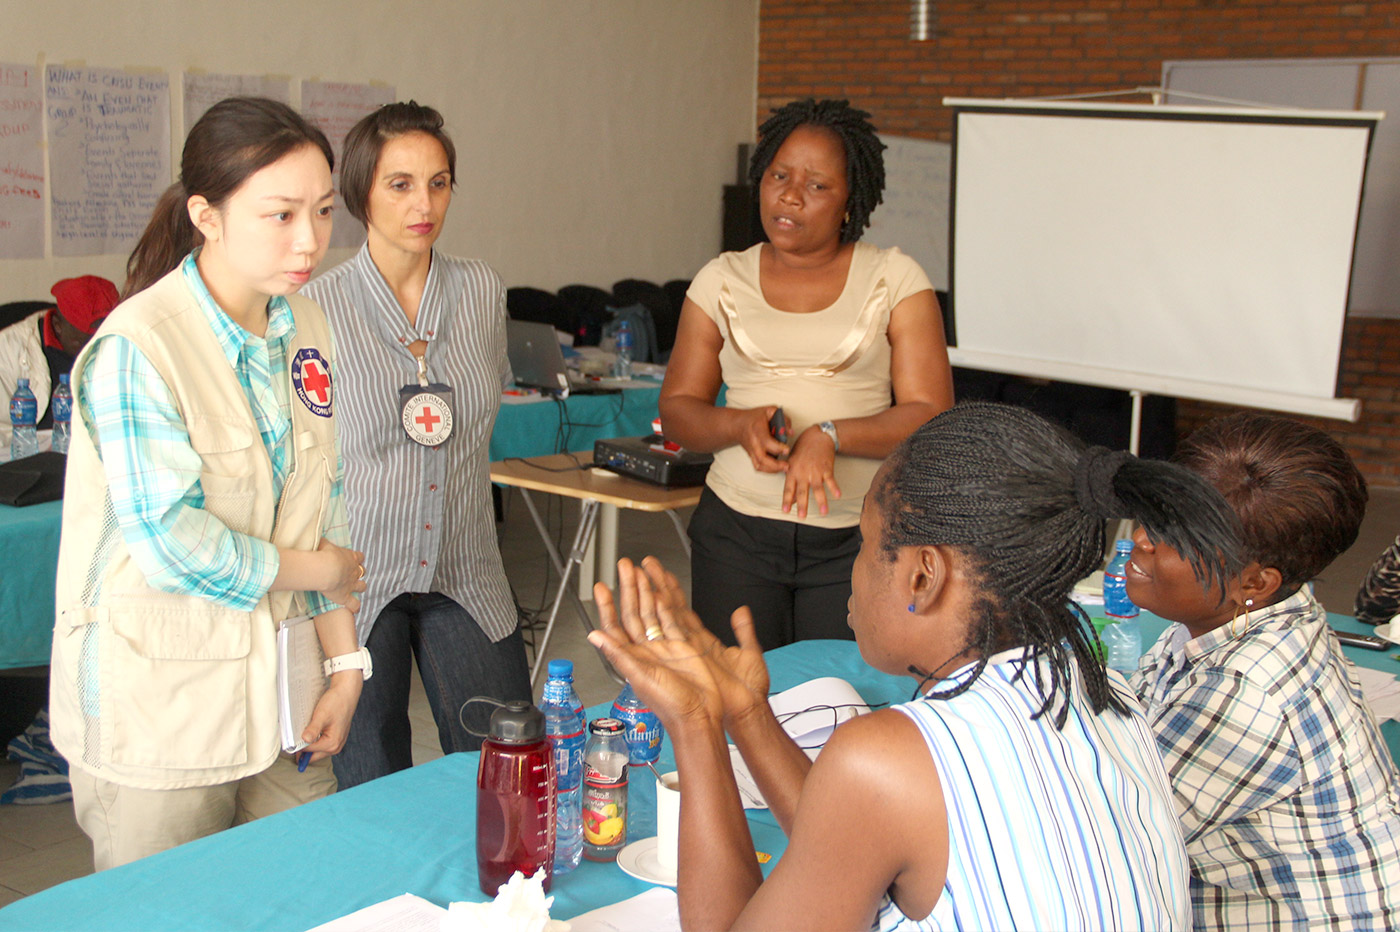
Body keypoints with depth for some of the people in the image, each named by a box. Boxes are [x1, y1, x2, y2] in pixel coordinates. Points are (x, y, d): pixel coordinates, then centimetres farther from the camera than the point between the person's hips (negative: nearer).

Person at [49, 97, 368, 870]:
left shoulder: (305, 328, 5)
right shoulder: (135, 349, -18)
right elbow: (170, 544, -21)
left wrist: (345, 661, 7)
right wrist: (311, 570, -8)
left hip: (275, 690, 6)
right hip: (156, 712, -6)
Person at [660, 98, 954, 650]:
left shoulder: (896, 279, 2)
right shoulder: (721, 281, 9)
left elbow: (930, 415, -4)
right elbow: (677, 409, 8)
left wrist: (830, 436, -19)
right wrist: (741, 424, -13)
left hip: (858, 539, -1)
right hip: (736, 529, 2)